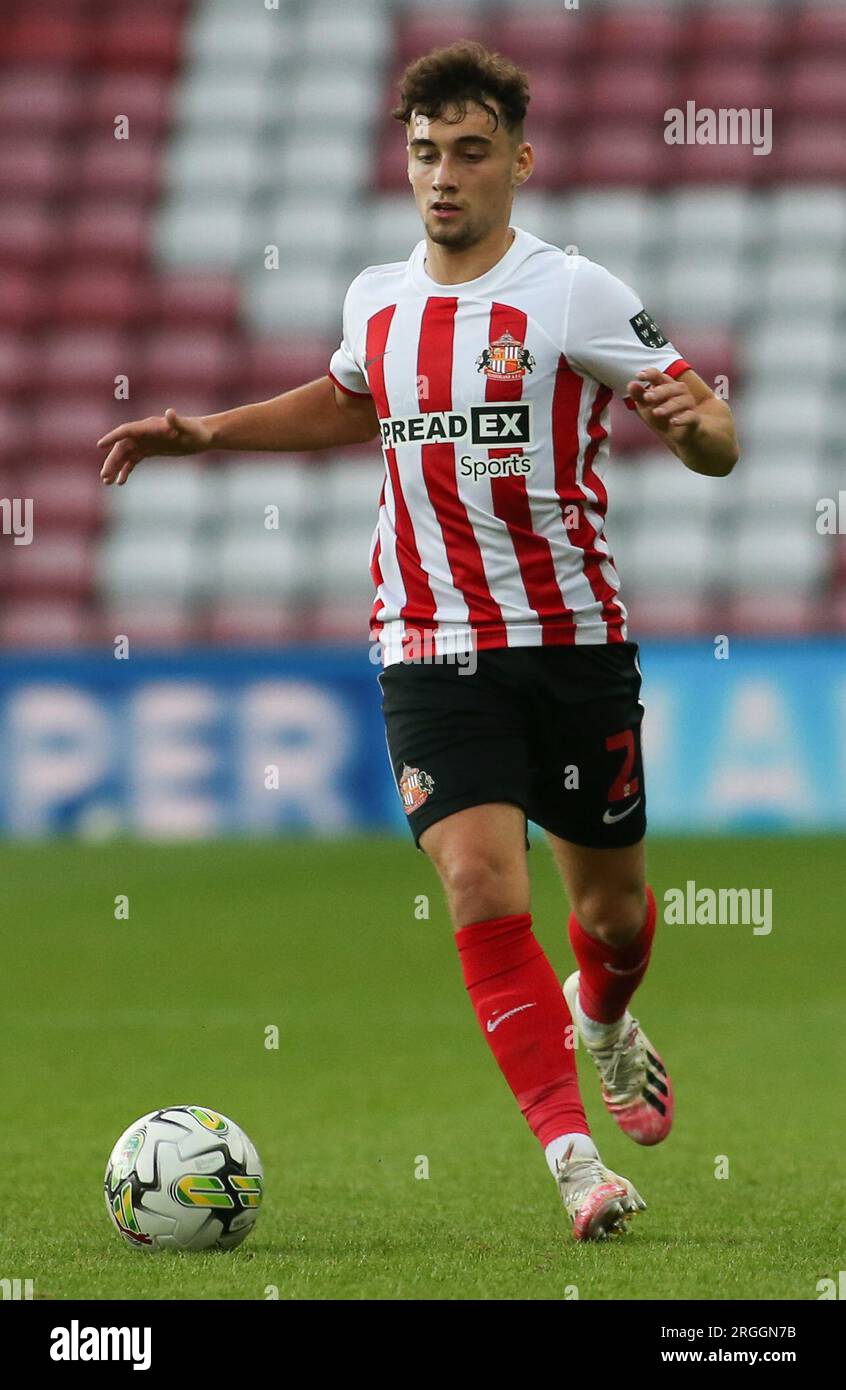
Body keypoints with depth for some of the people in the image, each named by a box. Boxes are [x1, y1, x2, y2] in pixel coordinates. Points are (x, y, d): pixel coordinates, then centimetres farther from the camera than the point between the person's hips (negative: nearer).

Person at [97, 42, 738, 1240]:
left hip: (574, 644, -2)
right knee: (482, 884, -18)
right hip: (433, 653, 2)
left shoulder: (574, 296, -8)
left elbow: (718, 444, -8)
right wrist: (203, 433, 22)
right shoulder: (376, 301, 6)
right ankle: (574, 1158, -17)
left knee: (610, 901, 12)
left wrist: (693, 420, -31)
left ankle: (602, 1020, 48)